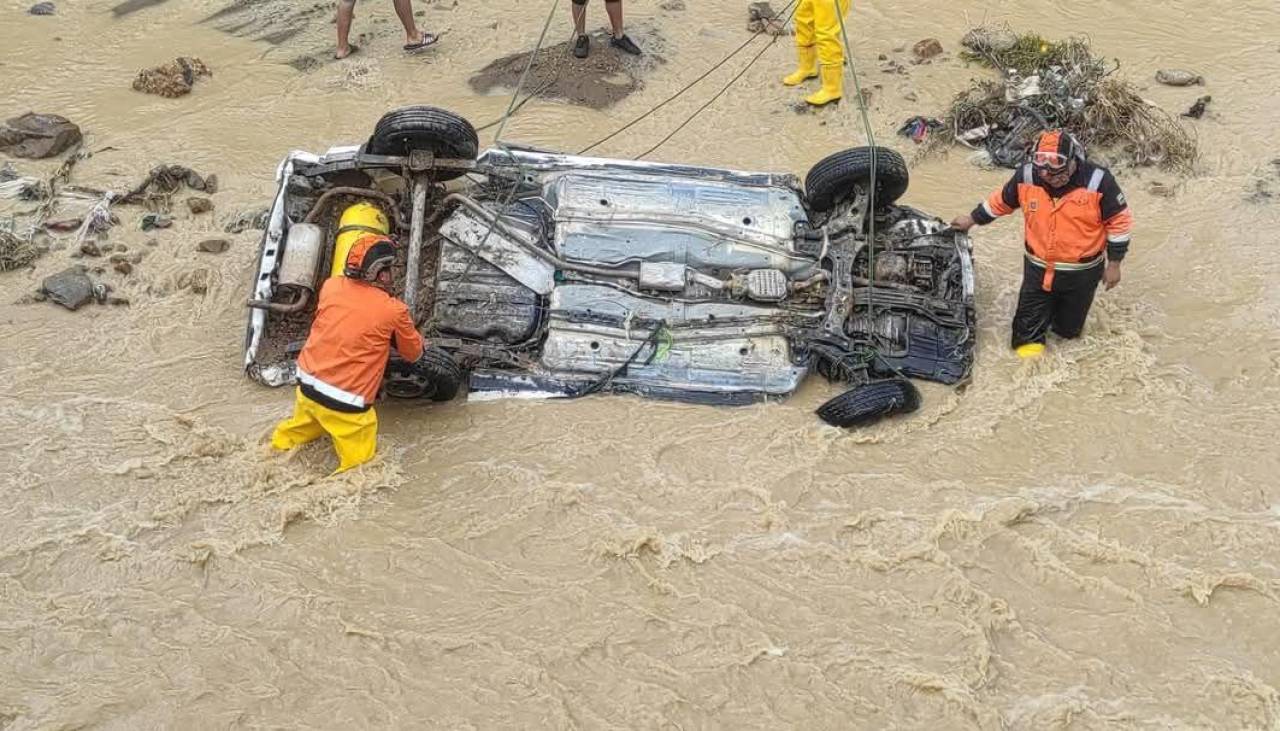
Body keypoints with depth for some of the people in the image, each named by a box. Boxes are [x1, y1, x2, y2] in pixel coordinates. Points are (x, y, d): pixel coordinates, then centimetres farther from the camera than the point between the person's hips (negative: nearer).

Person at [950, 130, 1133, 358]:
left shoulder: (1098, 181, -22)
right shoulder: (1026, 176, -16)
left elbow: (1119, 221, -10)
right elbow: (1001, 201, 5)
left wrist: (1114, 264, -5)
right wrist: (972, 219, 15)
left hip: (1081, 273, -1)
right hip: (1038, 269, 1)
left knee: (1068, 329, 20)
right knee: (1029, 330, 5)